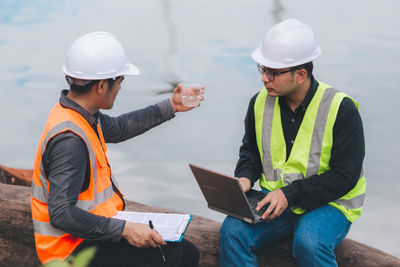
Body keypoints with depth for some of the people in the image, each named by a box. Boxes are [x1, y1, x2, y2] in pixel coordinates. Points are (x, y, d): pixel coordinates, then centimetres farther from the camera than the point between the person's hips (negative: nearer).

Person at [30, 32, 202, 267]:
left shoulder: (81, 114, 4)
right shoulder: (69, 140, -27)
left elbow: (117, 128, 27)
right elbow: (62, 214, -31)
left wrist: (170, 107, 28)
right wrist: (124, 229, -30)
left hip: (93, 230, 10)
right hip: (74, 247, -10)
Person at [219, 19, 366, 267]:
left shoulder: (341, 109, -14)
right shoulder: (260, 102, 1)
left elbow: (344, 176, -15)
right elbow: (250, 151, 18)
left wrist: (291, 195, -22)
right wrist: (245, 178, -5)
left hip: (329, 203, -4)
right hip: (277, 199, 5)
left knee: (308, 243, -36)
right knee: (232, 230, -23)